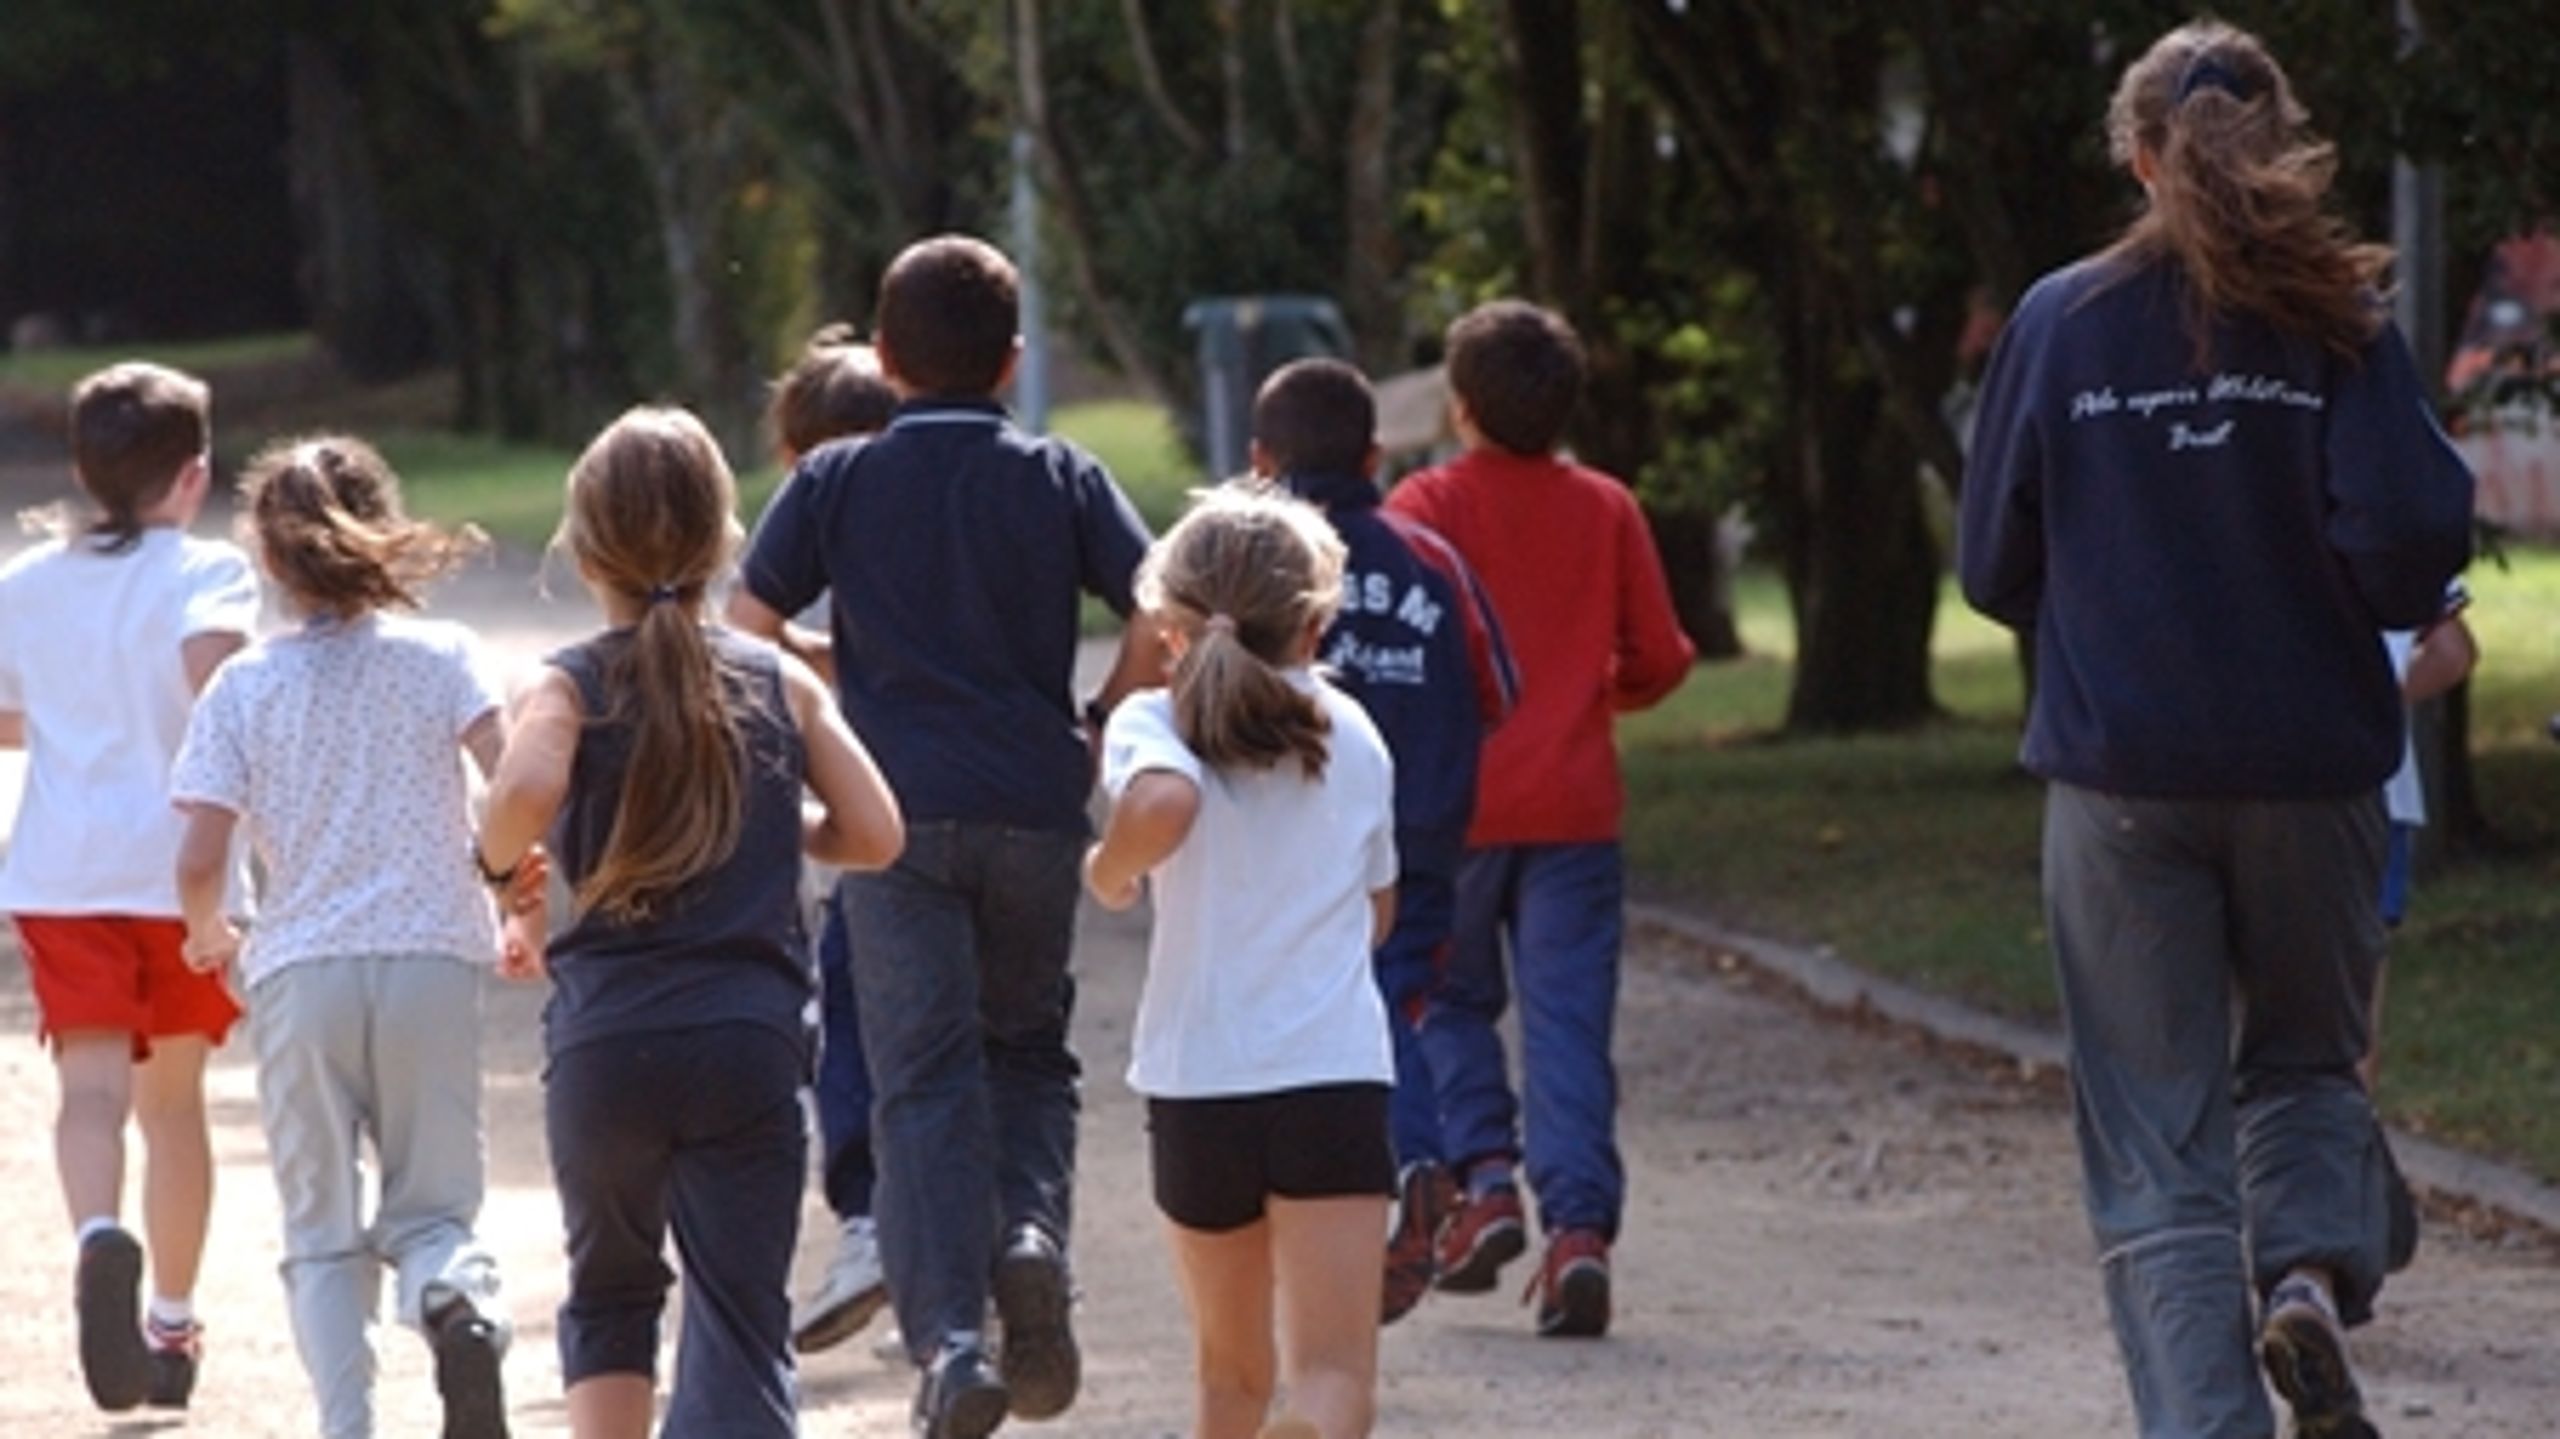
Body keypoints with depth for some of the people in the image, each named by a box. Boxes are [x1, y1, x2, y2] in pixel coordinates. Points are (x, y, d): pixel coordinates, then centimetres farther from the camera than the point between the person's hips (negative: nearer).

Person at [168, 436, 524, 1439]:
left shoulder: (244, 686, 1)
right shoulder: (439, 658, 2)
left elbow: (200, 857, -4)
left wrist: (208, 933, 18)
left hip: (300, 972, -1)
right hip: (432, 957, 1)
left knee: (321, 1233, 10)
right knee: (430, 1206, 9)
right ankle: (460, 1298, -26)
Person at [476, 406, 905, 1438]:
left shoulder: (570, 687, -2)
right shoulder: (780, 684, 6)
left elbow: (528, 787, -23)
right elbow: (874, 833, 2)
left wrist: (504, 871, -3)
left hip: (605, 1041, 0)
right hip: (751, 1039, 0)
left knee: (610, 1294, 22)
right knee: (742, 1326, -2)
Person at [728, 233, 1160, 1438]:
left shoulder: (836, 481, 3)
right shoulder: (1061, 481, 5)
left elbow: (747, 628, -3)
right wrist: (1100, 728, 10)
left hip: (897, 809, -1)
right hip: (1035, 808, 1)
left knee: (924, 1079, -2)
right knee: (1029, 1052, 17)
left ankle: (949, 1337, -15)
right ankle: (1033, 1234, -11)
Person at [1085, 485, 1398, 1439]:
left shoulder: (1156, 725, -1)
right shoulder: (1353, 737, 10)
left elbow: (1163, 801, -25)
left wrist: (1110, 870, -5)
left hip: (1198, 1083, 0)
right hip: (1337, 1075, 0)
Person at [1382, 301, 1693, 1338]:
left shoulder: (1426, 506, -4)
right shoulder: (1607, 511, 4)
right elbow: (1659, 660, 5)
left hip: (1456, 804, -2)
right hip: (1574, 806, 2)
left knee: (1450, 1000, 16)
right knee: (1569, 1025, 1)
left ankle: (1485, 1180, -1)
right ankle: (1579, 1225, -12)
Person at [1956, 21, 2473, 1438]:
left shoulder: (2060, 322, 0)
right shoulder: (2335, 321, -4)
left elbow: (1994, 570, 4)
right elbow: (2413, 533, -13)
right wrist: (2350, 614, 8)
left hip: (2119, 775, 0)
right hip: (2311, 766, 0)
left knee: (2156, 1140, 5)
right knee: (2305, 1059, 21)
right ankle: (2313, 1272, -7)